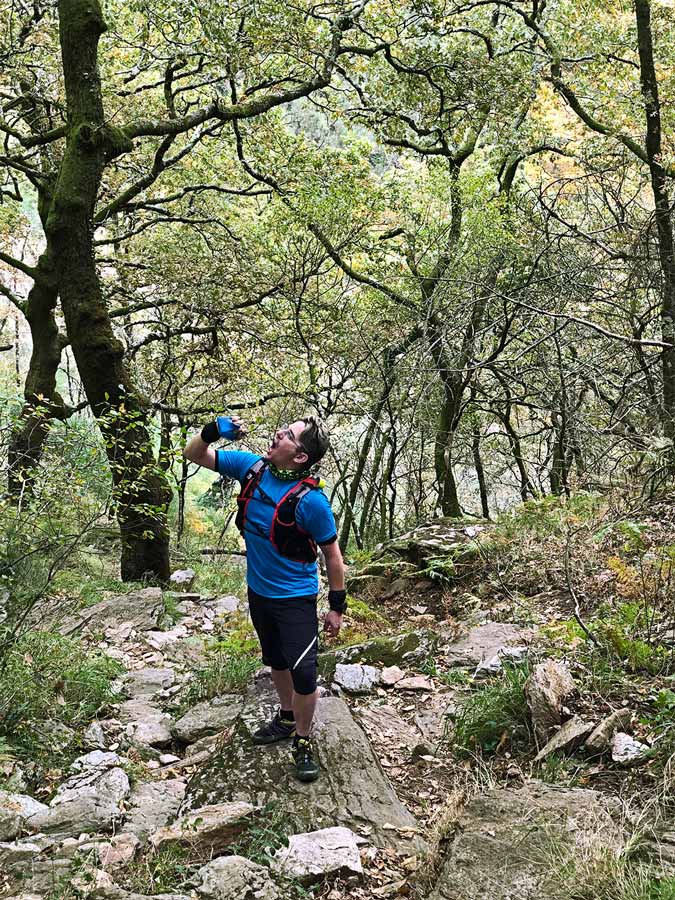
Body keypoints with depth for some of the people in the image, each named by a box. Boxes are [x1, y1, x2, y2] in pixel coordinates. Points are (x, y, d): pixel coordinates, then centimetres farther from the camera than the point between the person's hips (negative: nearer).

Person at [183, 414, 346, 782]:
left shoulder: (311, 500, -26)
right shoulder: (252, 467, -11)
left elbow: (332, 555, -15)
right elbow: (193, 455, -1)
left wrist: (336, 607, -10)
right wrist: (212, 431, -23)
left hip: (296, 599, -6)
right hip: (258, 592, 6)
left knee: (303, 672, -10)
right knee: (276, 661, 23)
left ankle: (302, 741, 13)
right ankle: (286, 717, 45)